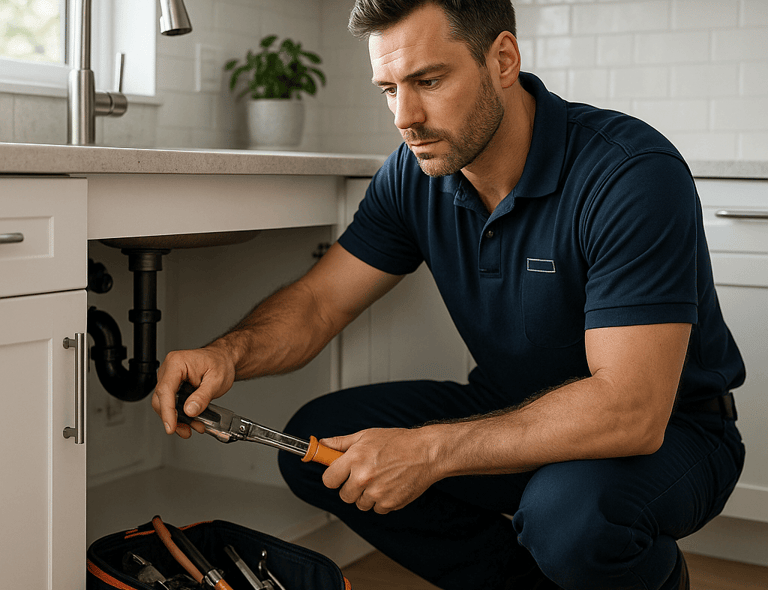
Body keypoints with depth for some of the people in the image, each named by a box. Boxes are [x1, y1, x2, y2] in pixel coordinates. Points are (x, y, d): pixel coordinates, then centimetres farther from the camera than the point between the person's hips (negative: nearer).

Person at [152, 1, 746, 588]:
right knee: (317, 444, -9)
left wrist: (429, 450, -36)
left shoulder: (633, 173, -28)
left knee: (572, 512, -38)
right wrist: (231, 352, -28)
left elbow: (631, 410, -35)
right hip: (514, 409, 6)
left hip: (665, 427, -5)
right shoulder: (415, 175, -7)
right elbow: (318, 302, -5)